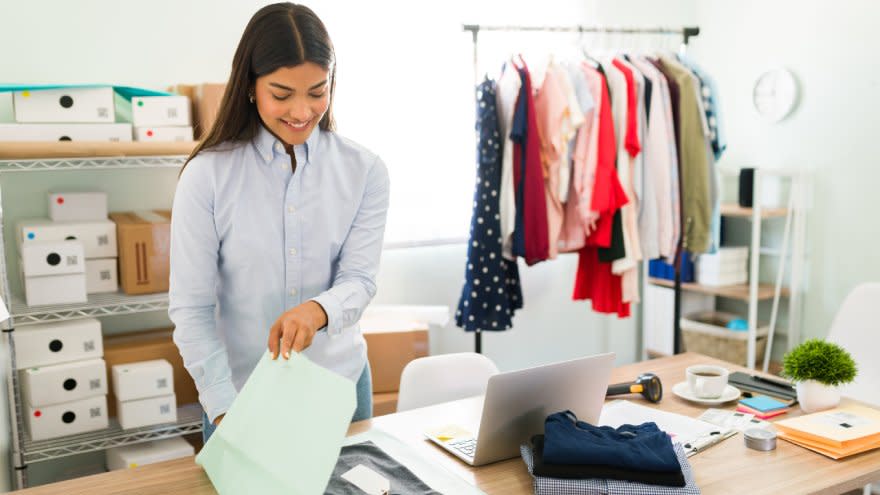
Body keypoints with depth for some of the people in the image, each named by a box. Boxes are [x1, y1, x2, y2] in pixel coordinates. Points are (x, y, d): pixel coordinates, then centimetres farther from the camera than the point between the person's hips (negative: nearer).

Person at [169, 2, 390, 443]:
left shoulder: (363, 171, -6)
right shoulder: (207, 175, -12)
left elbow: (360, 278, -10)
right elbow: (190, 307, -12)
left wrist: (318, 309, -33)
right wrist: (225, 409, -22)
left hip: (340, 387, 2)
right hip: (242, 394, -2)